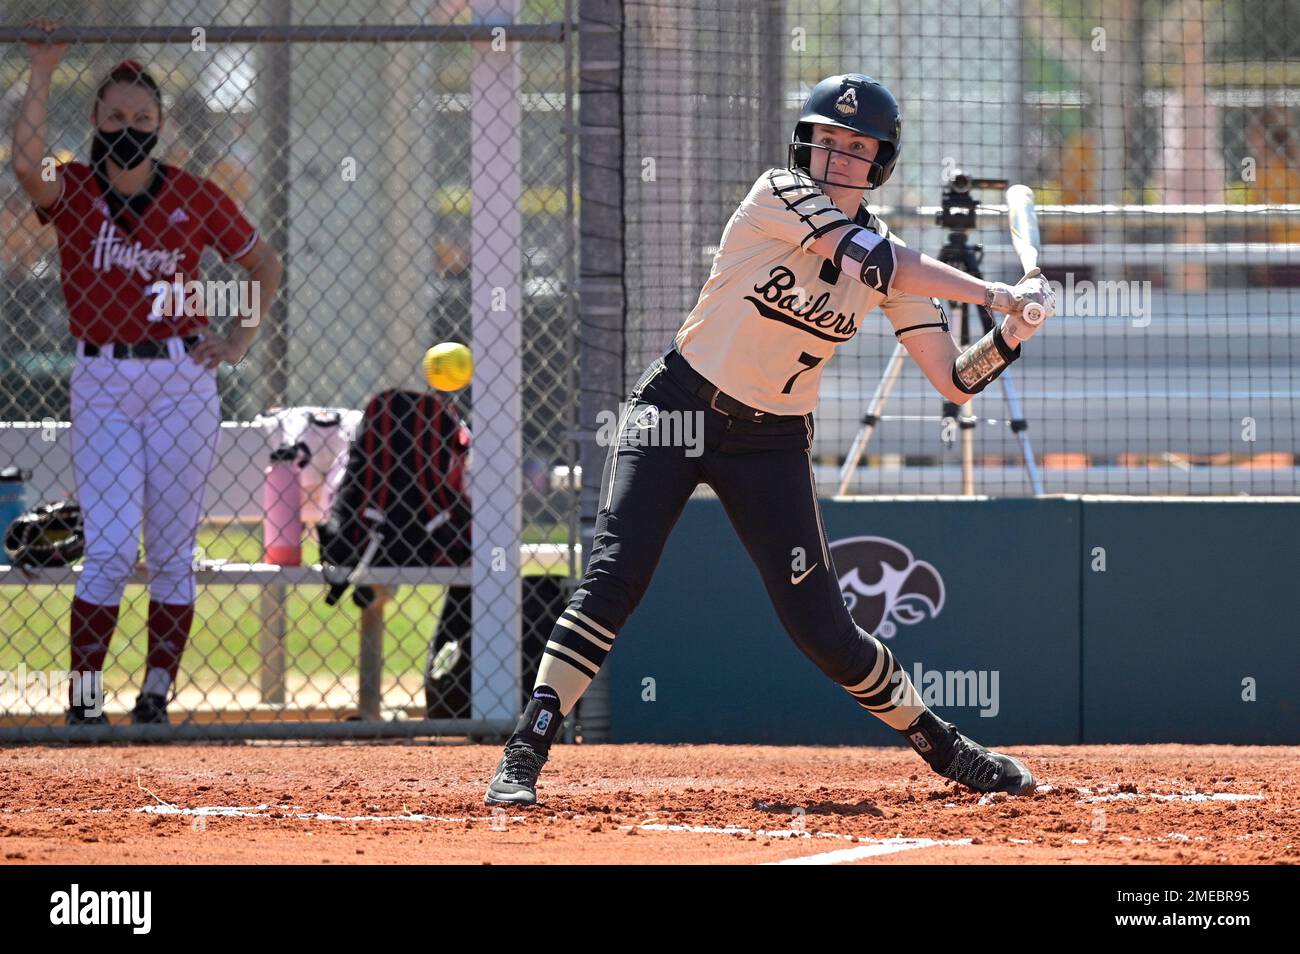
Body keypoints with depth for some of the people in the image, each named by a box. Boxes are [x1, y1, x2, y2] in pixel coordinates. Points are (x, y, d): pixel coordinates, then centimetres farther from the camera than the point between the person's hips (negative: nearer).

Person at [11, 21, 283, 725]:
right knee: (111, 550, -9)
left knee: (171, 553, 4)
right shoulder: (73, 190, 0)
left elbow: (264, 265, 14)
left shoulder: (194, 198, 2)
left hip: (182, 382, 1)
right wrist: (42, 73, -21)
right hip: (100, 385, -1)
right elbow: (26, 164, -23)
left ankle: (157, 695, 13)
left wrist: (240, 342, 4)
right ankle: (85, 700, -2)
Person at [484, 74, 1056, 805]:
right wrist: (1000, 296, -18)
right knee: (615, 577, -20)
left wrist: (1011, 336, -17)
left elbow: (956, 381, 1)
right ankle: (526, 754, -18)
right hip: (677, 412, -3)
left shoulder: (887, 259, 2)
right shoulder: (779, 197, -13)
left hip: (772, 444, 3)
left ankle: (941, 746, 21)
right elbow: (890, 267, -23)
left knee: (823, 630, -1)